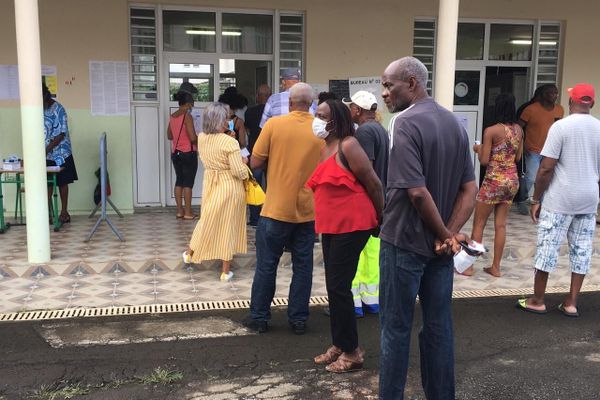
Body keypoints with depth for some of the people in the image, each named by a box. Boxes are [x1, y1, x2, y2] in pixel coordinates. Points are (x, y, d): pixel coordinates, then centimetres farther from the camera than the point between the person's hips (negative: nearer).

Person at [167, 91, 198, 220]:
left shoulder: (172, 116, 7)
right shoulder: (187, 116, -14)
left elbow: (169, 136, 16)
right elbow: (193, 138, -20)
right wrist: (199, 141, 0)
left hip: (175, 153, 7)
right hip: (188, 153, -7)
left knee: (179, 181, 13)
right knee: (188, 182, -1)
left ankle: (180, 210, 15)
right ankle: (188, 212, 2)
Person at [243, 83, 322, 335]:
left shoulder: (274, 124, -8)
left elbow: (255, 163, -5)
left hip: (277, 209, -2)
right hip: (308, 210, 2)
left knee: (266, 265, 8)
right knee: (302, 266, 10)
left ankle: (259, 318, 17)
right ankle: (298, 319, 16)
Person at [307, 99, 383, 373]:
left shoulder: (347, 146, -14)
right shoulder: (323, 149, 12)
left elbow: (373, 184, -12)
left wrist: (382, 220, -4)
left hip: (351, 226, -9)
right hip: (331, 226, 9)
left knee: (339, 288, -4)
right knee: (333, 286, 14)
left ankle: (352, 352, 9)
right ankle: (340, 345, 26)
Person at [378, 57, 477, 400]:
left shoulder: (405, 123, -16)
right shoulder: (454, 123, 9)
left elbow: (416, 191, -23)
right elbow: (470, 188, 5)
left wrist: (445, 234, -11)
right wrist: (451, 233, -6)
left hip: (406, 241, -7)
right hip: (440, 243, 7)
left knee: (396, 327, 6)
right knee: (439, 324, 14)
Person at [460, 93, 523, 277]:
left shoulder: (491, 131, -14)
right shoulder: (518, 129, 4)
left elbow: (484, 160, -12)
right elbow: (518, 157, 12)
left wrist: (478, 149, 6)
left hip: (494, 181, -6)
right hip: (512, 180, 6)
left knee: (478, 224, 5)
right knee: (501, 225, 11)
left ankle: (469, 265, 10)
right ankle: (495, 267, 15)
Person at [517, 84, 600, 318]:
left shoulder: (561, 126, -12)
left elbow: (546, 168, -14)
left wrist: (536, 199, -6)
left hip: (560, 199, -5)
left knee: (547, 247, 4)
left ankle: (537, 301, 13)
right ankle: (571, 303, 17)